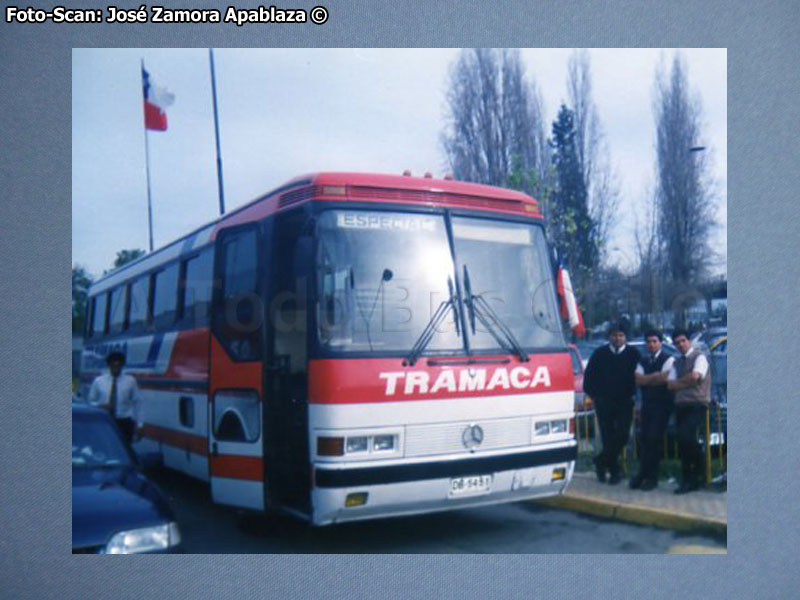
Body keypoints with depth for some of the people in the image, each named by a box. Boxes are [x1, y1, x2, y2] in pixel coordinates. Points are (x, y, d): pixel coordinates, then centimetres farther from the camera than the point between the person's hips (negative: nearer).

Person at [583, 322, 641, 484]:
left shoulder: (633, 354, 2)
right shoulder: (600, 353, 4)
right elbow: (589, 376, 8)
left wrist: (632, 393, -3)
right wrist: (594, 395, 4)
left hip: (624, 402, 0)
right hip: (604, 402, 0)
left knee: (622, 436, -7)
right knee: (608, 437, 2)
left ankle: (601, 461, 13)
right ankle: (613, 469, 18)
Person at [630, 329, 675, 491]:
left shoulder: (668, 360, -4)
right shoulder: (642, 361, 12)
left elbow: (664, 379, -17)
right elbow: (638, 380, -3)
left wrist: (646, 380, -7)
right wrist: (655, 376, -13)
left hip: (662, 405, -5)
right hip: (646, 404, 5)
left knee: (654, 439, -7)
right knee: (645, 439, 5)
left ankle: (651, 477, 3)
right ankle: (643, 474, 13)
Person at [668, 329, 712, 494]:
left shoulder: (699, 357, -3)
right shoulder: (677, 362, 17)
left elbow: (695, 376, -20)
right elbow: (670, 384, 7)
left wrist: (680, 382, -3)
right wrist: (688, 382, -7)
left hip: (697, 405, -7)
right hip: (681, 405, 7)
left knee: (685, 434, -24)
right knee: (683, 439, 4)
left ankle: (698, 471, -4)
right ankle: (688, 480, 11)